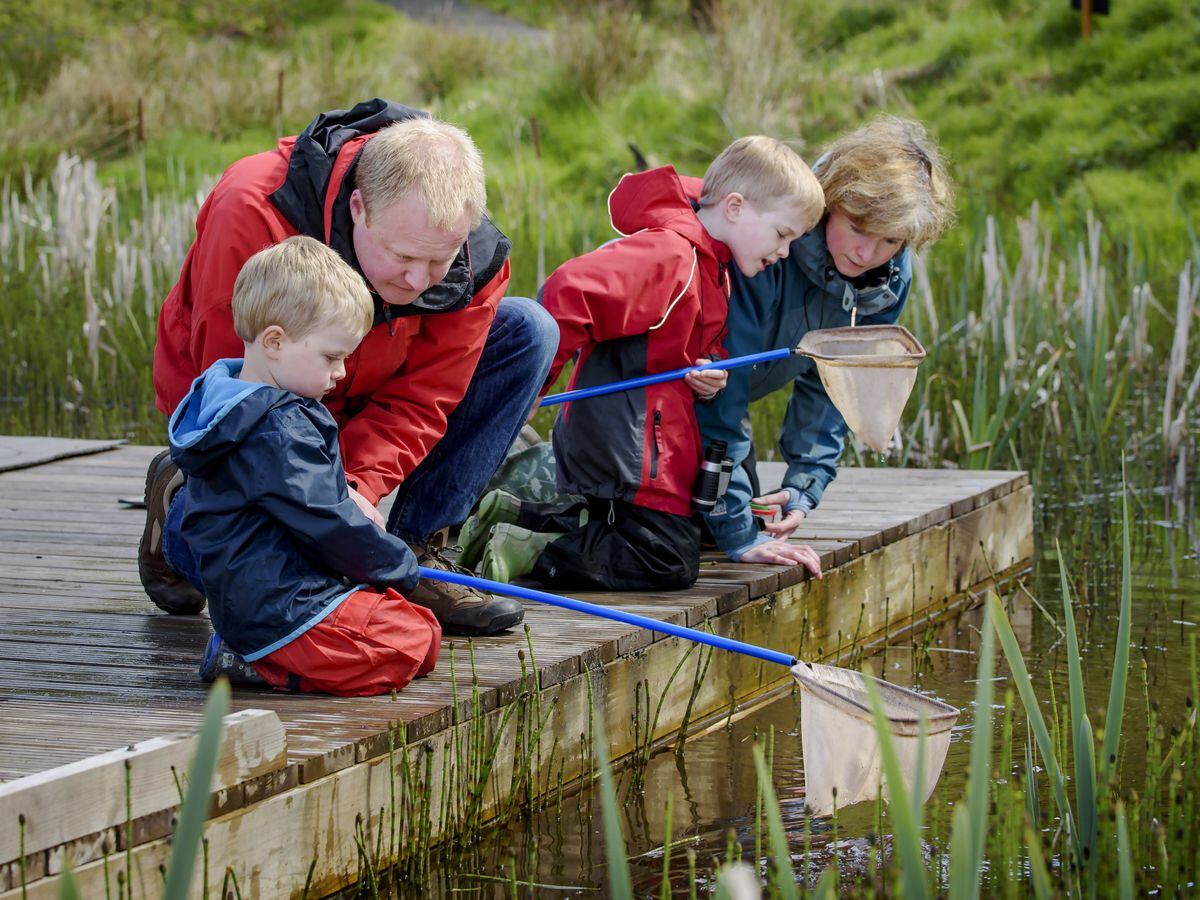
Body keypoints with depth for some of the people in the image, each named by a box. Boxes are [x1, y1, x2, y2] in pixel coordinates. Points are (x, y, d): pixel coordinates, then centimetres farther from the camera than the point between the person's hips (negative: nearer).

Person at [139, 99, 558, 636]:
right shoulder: (254, 214, -38)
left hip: (362, 398, 5)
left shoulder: (477, 260, -24)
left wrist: (357, 484, -37)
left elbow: (419, 400, -20)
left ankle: (416, 555, -12)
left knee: (528, 333, -13)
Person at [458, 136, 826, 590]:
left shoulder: (710, 266, 15)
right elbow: (569, 290, -31)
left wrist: (706, 378, -1)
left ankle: (509, 517, 15)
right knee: (670, 563, -11)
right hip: (630, 454, -10)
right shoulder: (667, 252, -20)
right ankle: (524, 553, -10)